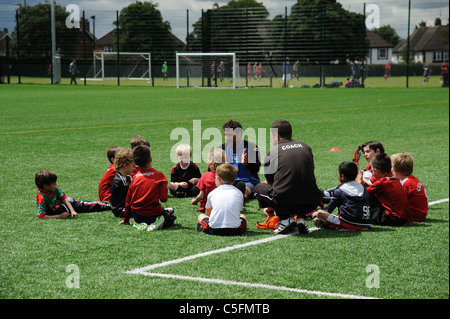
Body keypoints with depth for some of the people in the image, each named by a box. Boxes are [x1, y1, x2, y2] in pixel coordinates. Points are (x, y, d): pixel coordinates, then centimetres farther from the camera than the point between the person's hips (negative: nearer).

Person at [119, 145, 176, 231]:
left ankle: (141, 224, -1)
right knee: (171, 217, 23)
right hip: (154, 214, -3)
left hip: (138, 217, 3)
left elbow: (128, 201, 8)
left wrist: (126, 219, 20)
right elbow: (163, 199, -14)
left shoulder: (135, 178, 0)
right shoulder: (159, 176, -9)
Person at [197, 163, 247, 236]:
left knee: (200, 216, 28)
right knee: (243, 216, 33)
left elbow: (207, 214, 25)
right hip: (235, 230, 0)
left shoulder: (212, 193, 11)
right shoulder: (239, 193, 11)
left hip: (214, 230, 0)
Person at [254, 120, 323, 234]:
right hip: (310, 205, 4)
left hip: (285, 203, -3)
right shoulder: (305, 146, 16)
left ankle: (286, 219, 6)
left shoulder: (272, 153, 7)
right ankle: (301, 218, 11)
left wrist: (269, 209, 40)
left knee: (258, 188, 24)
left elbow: (270, 182, 21)